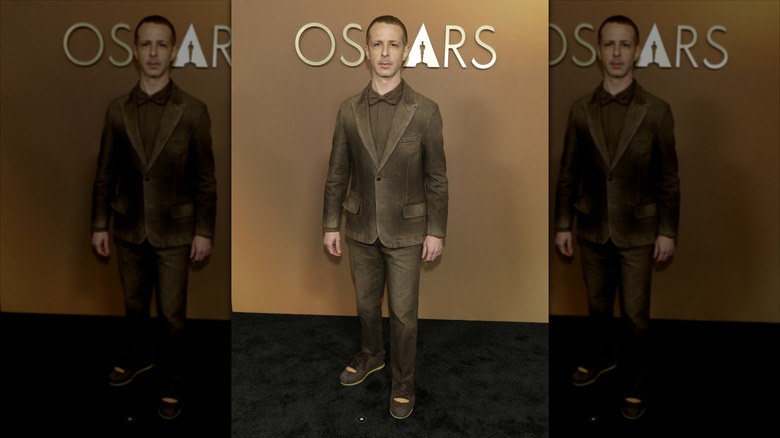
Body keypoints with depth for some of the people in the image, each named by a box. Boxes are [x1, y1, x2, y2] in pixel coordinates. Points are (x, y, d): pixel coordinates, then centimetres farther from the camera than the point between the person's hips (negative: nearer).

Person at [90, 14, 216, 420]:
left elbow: (205, 177, -7)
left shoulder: (193, 111, -9)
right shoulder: (117, 110, 0)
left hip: (174, 231, -3)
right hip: (129, 228, 3)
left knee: (172, 313, 7)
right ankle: (139, 354, 47)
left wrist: (204, 231, -7)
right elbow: (105, 172, 5)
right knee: (134, 304, 21)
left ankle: (172, 379, 28)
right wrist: (99, 224, 5)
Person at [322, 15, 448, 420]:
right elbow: (337, 173, 3)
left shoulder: (425, 111, -9)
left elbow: (436, 178, -6)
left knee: (403, 313, 8)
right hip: (361, 229, 3)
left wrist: (436, 232, -6)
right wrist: (330, 224, 3)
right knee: (366, 303, 21)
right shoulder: (349, 110, -1)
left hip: (405, 231, -3)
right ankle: (371, 355, 48)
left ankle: (403, 382, 30)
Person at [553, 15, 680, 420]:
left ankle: (635, 382, 28)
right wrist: (563, 224, 2)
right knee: (597, 304, 19)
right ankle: (601, 357, 44)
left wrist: (667, 232, -4)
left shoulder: (656, 111, -6)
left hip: (637, 231, -2)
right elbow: (568, 173, 2)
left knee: (635, 313, 8)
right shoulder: (581, 110, -1)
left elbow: (669, 177, -3)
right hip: (592, 228, 2)